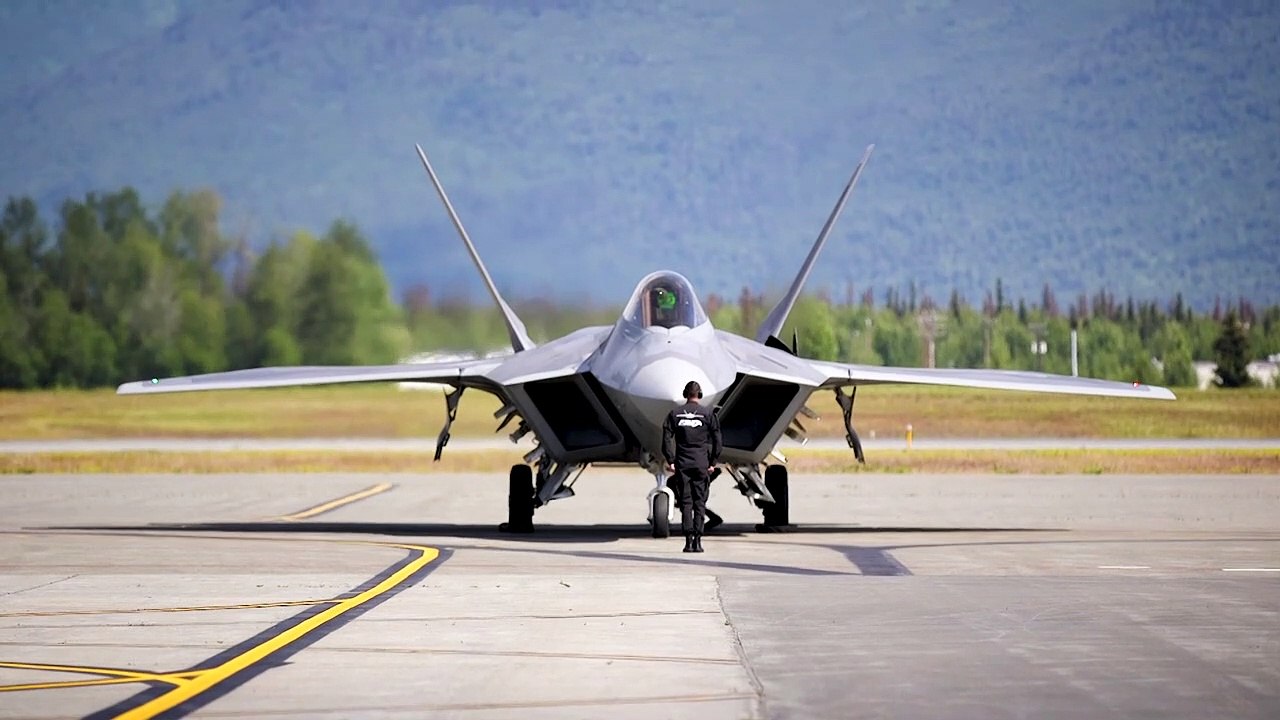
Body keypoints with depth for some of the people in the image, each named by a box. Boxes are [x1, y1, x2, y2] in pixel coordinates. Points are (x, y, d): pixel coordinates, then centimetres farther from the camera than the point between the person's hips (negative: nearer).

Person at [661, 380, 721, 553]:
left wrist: (671, 461, 3)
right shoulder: (708, 414, 0)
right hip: (701, 464, -1)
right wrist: (712, 462, 6)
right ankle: (697, 541, -3)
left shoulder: (674, 414, 4)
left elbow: (667, 439, 0)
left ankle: (688, 540, -4)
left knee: (685, 502, 4)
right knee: (700, 502, 3)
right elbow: (716, 441, 0)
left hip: (682, 464, 1)